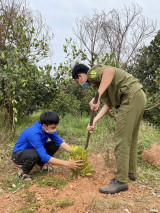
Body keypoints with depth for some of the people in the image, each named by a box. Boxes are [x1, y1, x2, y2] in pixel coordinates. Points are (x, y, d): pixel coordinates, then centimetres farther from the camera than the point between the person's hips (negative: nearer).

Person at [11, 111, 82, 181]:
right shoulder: (34, 133, -37)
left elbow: (59, 141, -8)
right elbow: (44, 157, -41)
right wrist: (67, 163, -40)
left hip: (32, 149, 7)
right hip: (18, 154, -7)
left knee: (55, 144, -8)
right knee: (35, 155, -39)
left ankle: (41, 164, 11)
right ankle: (23, 172, -9)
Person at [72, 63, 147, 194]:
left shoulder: (92, 72, -2)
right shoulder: (98, 80, 25)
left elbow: (110, 71, -27)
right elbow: (108, 104, 17)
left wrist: (97, 96, -31)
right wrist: (94, 121, 9)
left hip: (131, 97, -11)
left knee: (122, 140, -8)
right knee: (131, 138, 18)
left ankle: (121, 181, -2)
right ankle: (131, 171, 31)